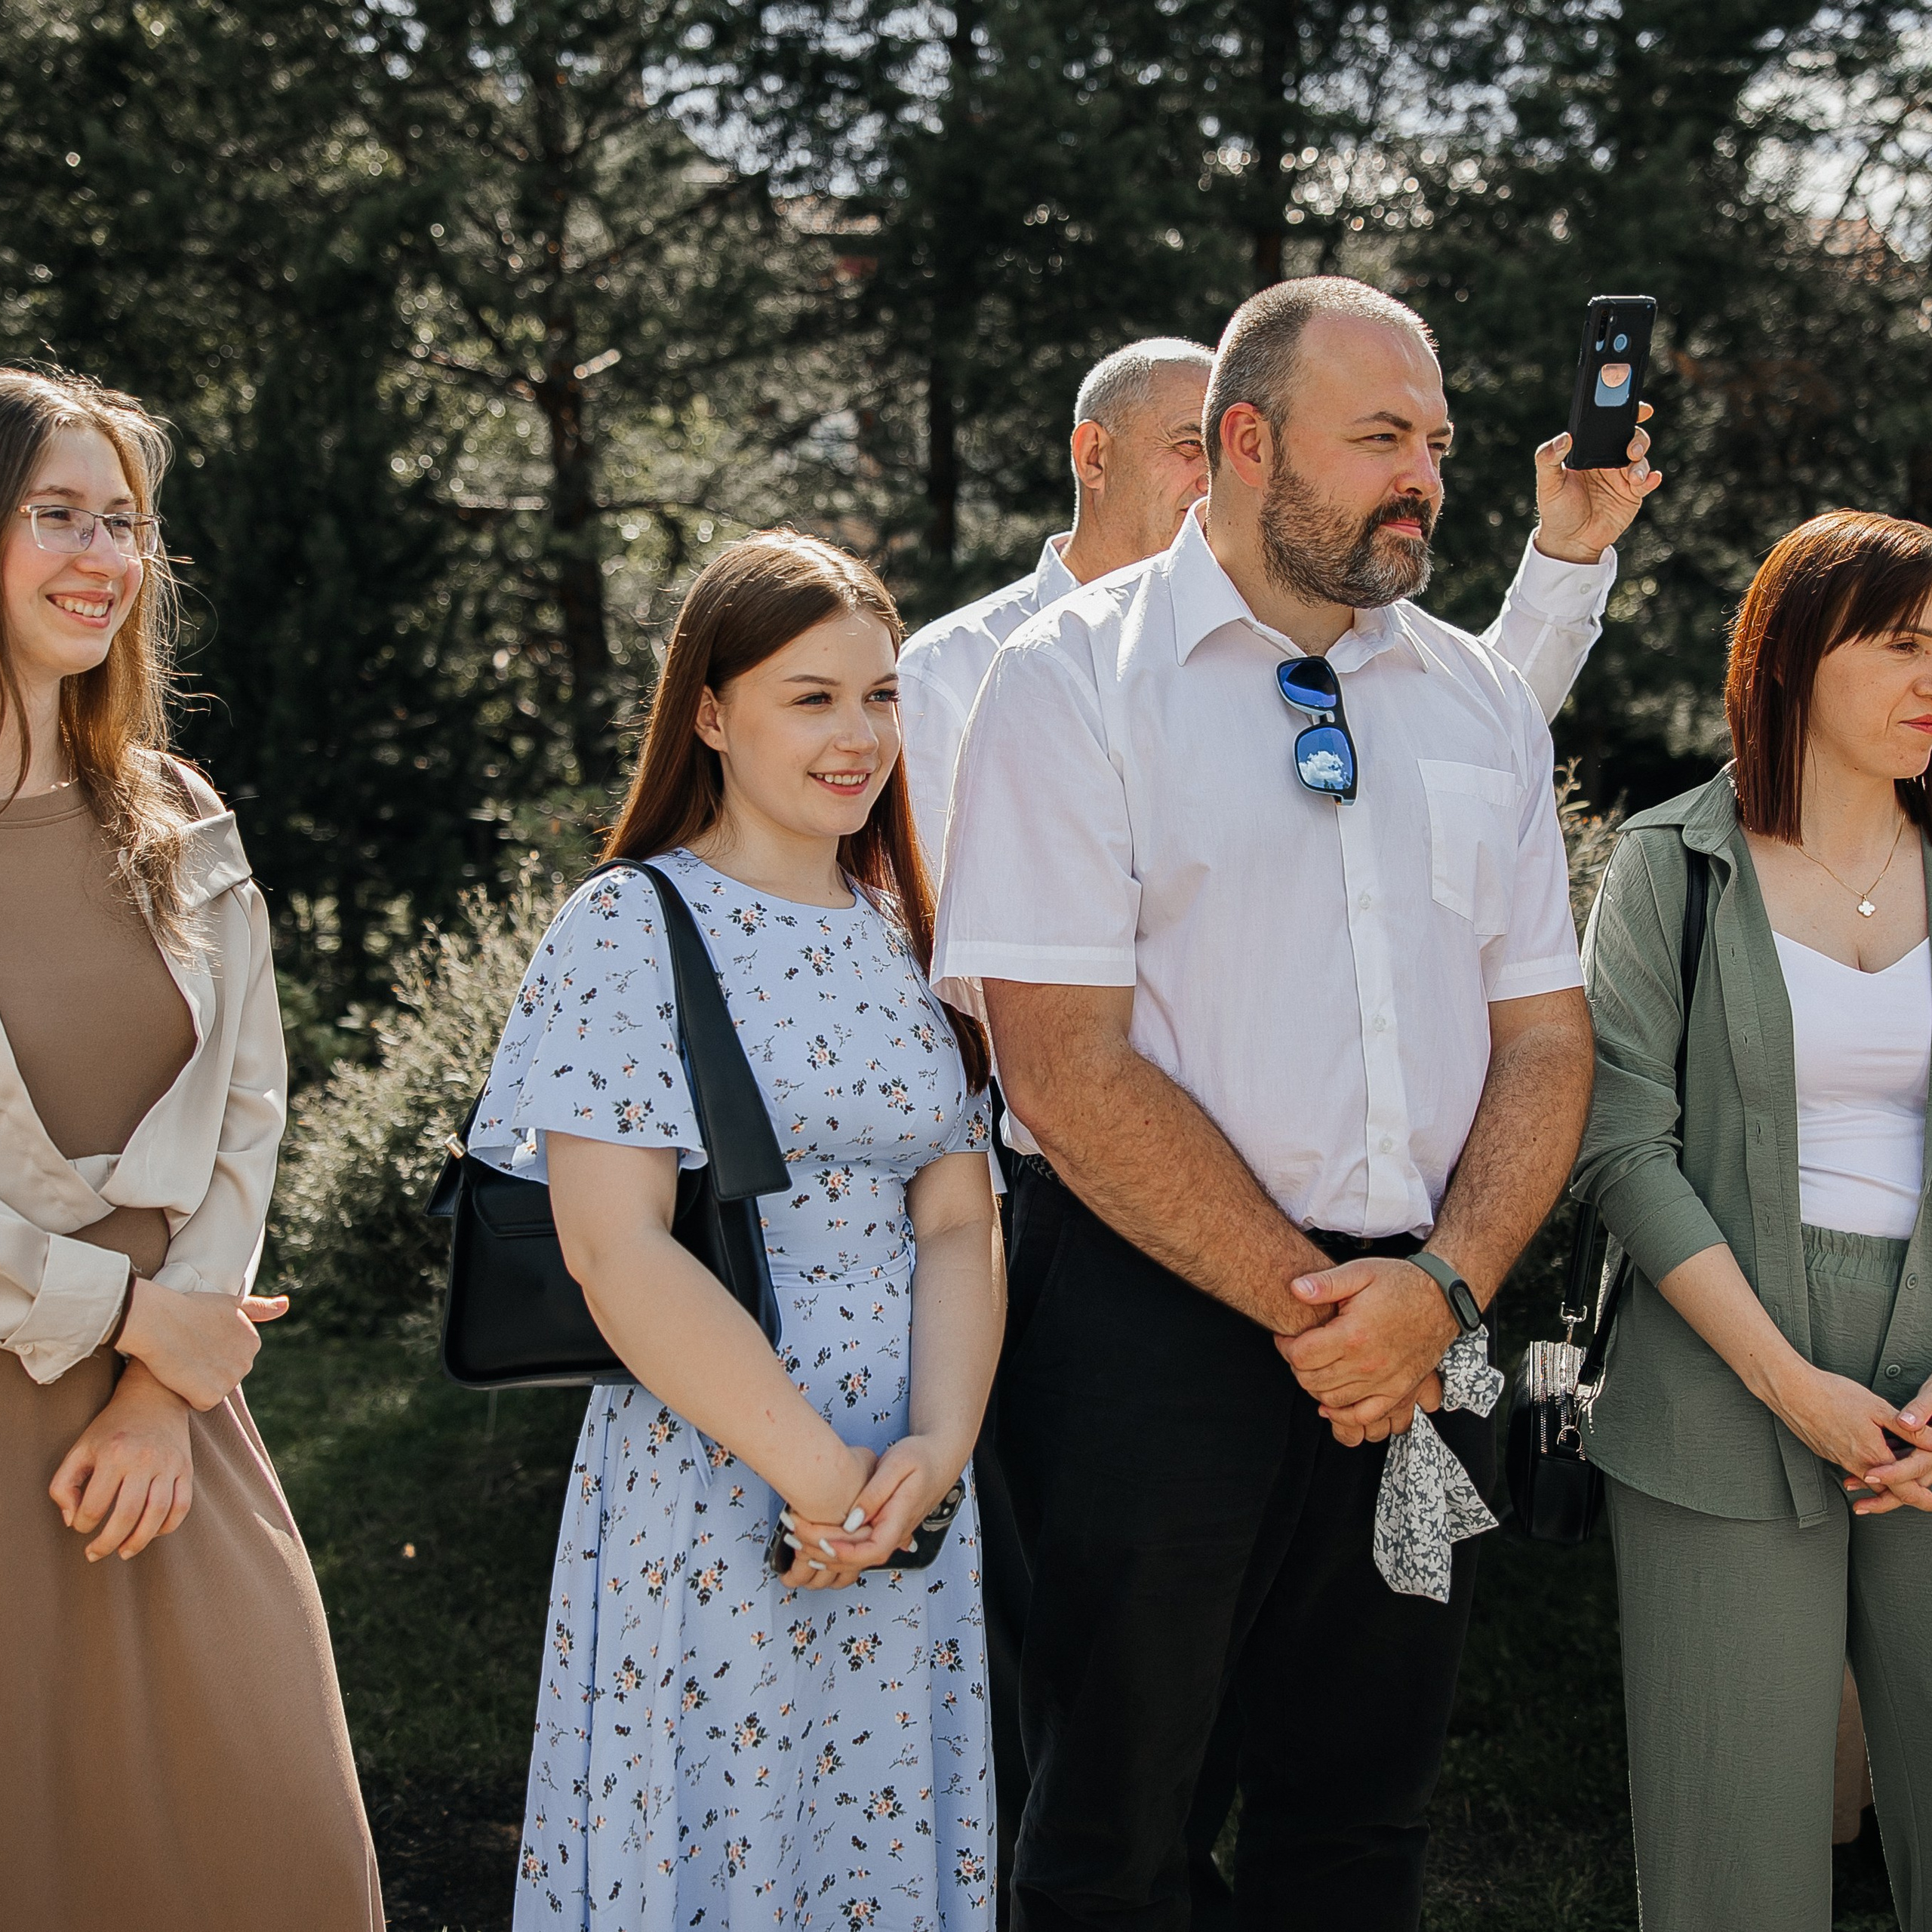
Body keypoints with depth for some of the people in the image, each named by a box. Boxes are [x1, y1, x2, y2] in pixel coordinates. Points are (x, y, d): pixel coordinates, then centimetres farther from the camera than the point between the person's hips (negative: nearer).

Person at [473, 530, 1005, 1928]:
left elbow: (958, 1222, 3)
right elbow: (618, 1248, -15)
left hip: (908, 1499, 5)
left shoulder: (905, 934, 10)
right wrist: (820, 1471, -17)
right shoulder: (632, 928, -7)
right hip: (707, 1494, -5)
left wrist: (935, 1450, -13)